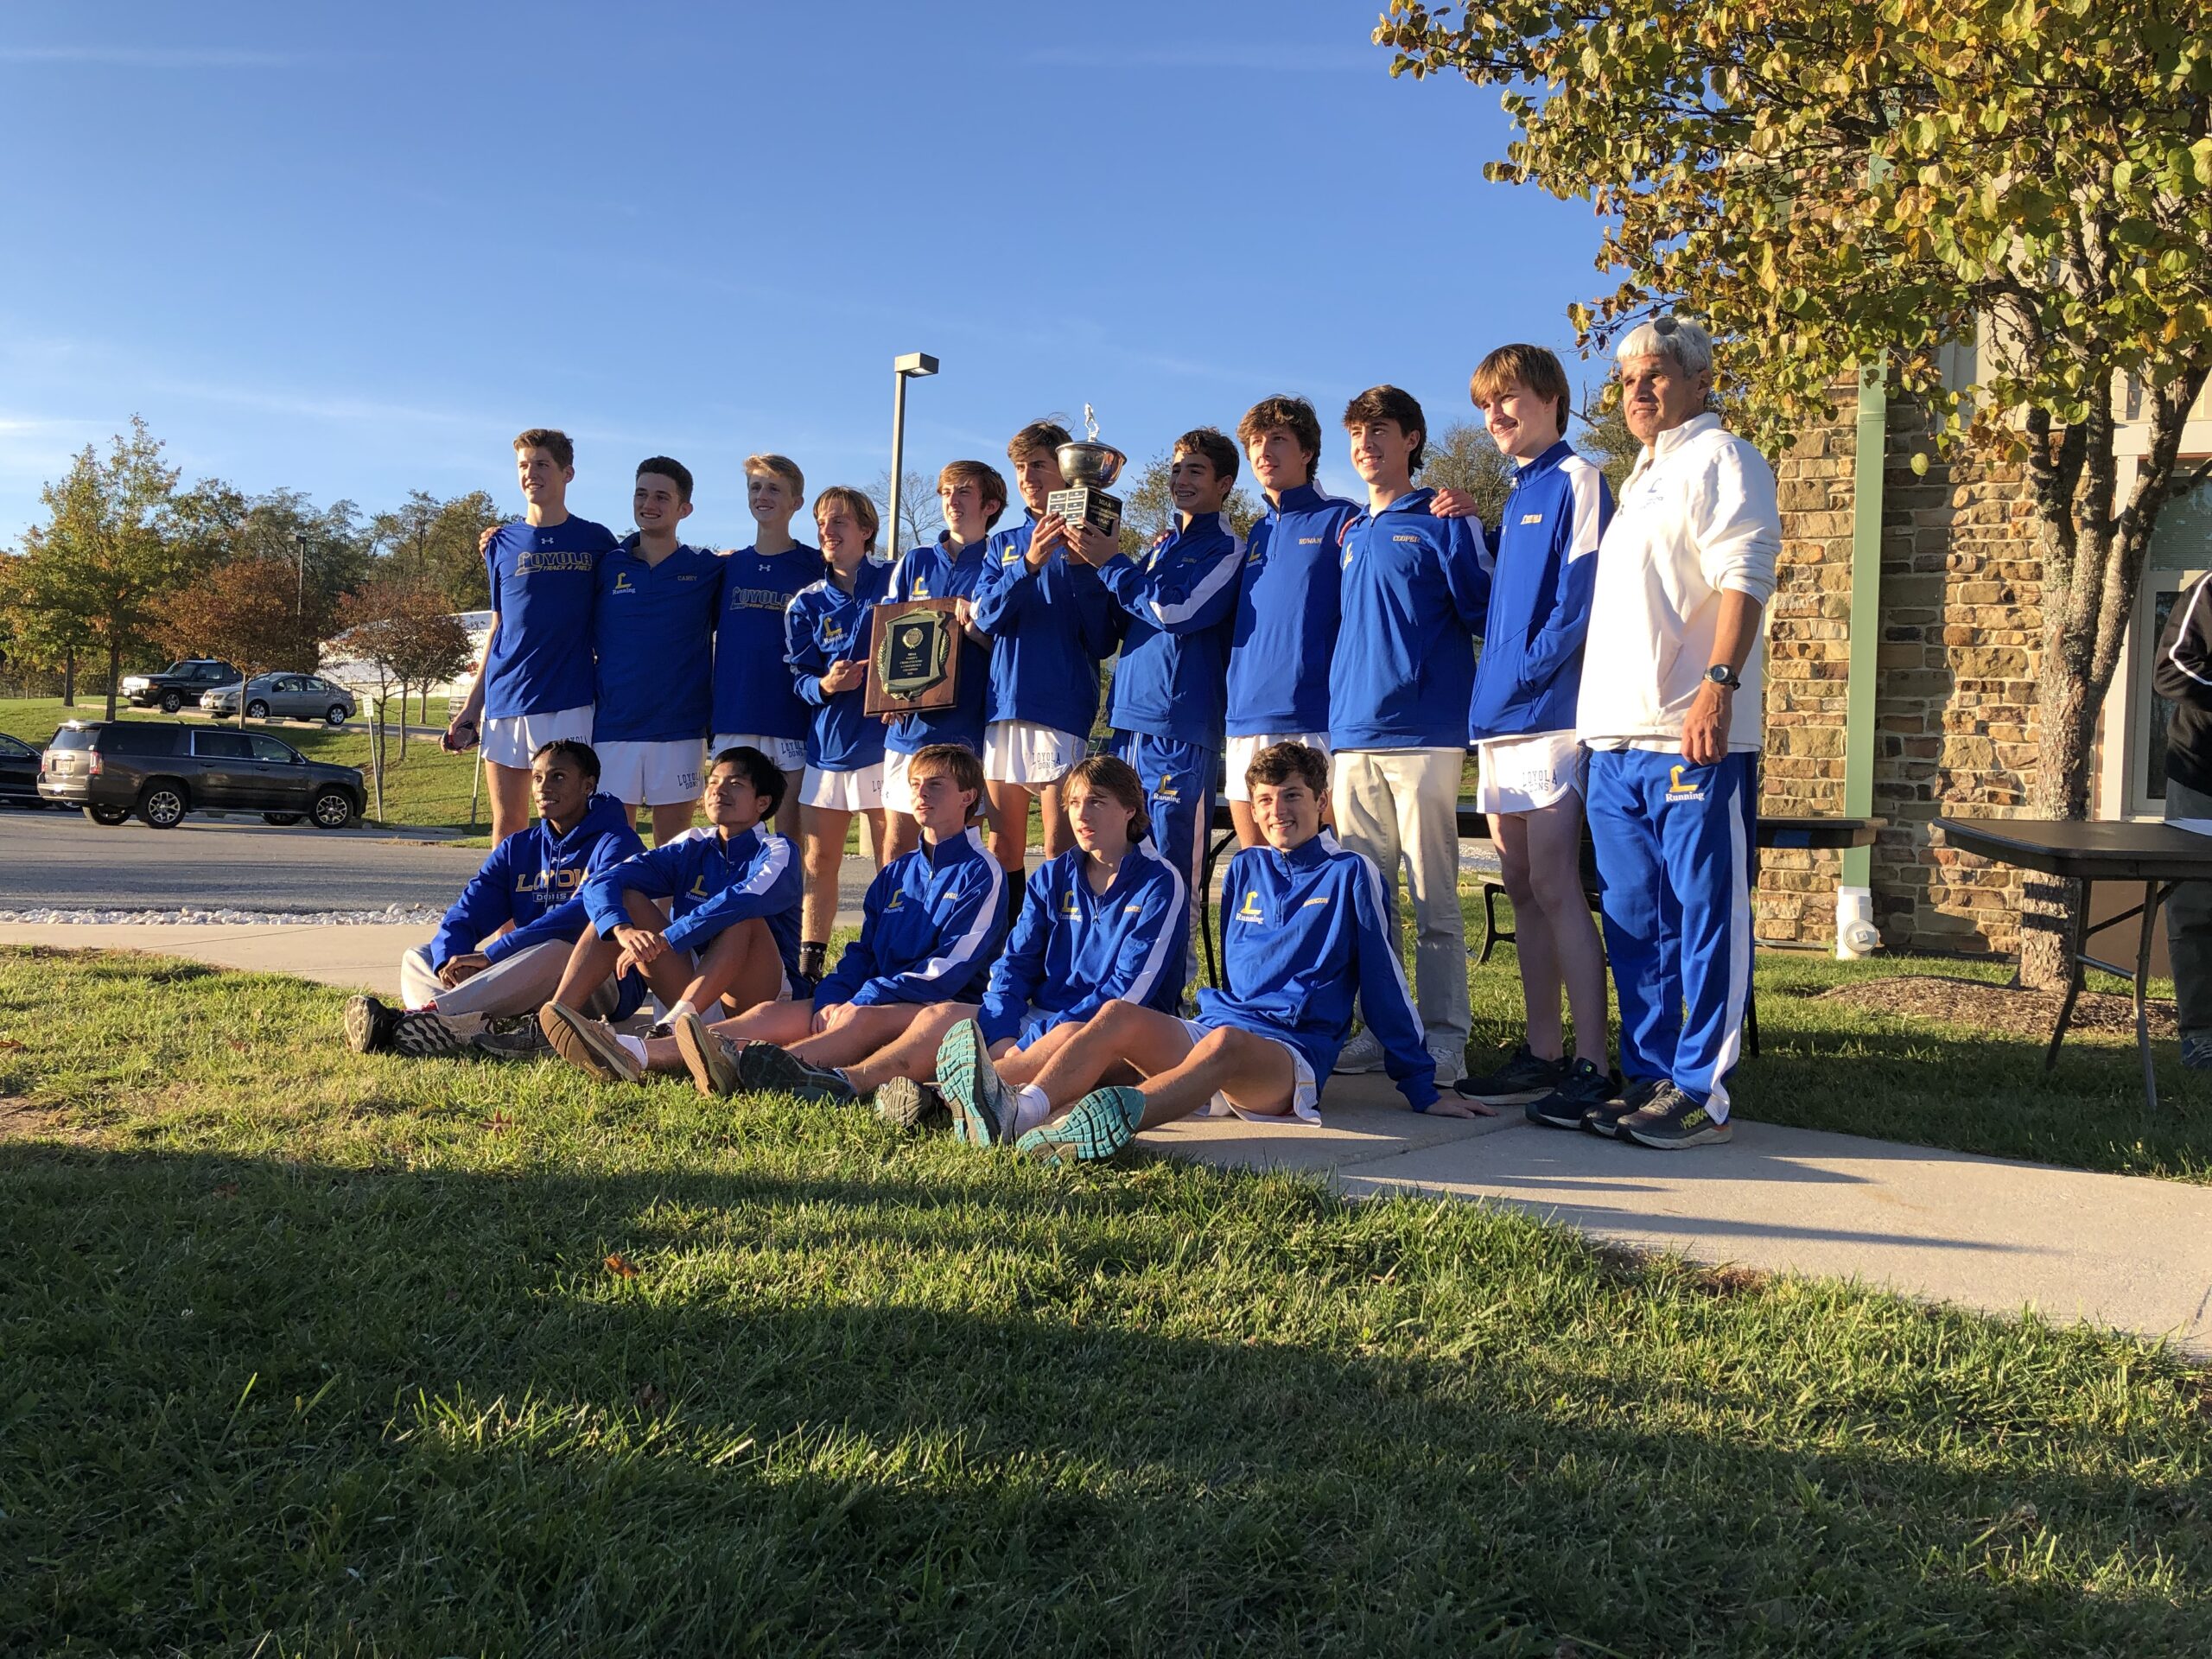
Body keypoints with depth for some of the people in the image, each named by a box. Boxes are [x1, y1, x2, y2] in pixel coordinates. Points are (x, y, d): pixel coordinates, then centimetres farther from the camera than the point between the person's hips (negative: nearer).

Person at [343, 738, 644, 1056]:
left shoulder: (615, 843, -4)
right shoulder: (517, 848, 16)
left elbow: (586, 914, -21)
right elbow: (467, 910, 3)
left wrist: (494, 953, -26)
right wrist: (450, 958, -20)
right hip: (528, 995, 7)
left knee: (553, 952, -37)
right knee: (417, 956, -4)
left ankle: (423, 1015, -47)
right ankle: (458, 1025, -40)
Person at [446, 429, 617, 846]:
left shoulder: (596, 541, 4)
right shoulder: (502, 543, 12)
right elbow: (499, 627, 16)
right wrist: (472, 704, 13)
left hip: (569, 701, -3)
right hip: (505, 701, 3)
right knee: (507, 824, 7)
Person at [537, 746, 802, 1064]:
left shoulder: (777, 852, -6)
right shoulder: (691, 848, 7)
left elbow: (745, 902, -30)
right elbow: (600, 884, -7)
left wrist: (663, 940, -35)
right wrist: (625, 931, -29)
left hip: (762, 995, -4)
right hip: (693, 988, 5)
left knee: (745, 916, -30)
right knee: (625, 899, -8)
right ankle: (557, 1013, -28)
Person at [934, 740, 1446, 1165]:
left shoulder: (1350, 874, 7)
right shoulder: (1245, 868, 21)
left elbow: (1386, 985, 7)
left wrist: (1423, 1090, 7)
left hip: (1291, 1056, -4)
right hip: (1212, 1027, 5)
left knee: (1225, 1044, -40)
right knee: (1119, 1014, -26)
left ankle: (1120, 1118, -68)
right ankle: (1019, 1108, -54)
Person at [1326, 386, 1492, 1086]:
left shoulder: (1444, 522, 1)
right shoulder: (1350, 532, 18)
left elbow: (1482, 613, -7)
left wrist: (1460, 534, -13)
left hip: (1424, 733, -6)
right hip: (1353, 733, 6)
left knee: (1433, 897, -3)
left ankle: (1444, 1036, 3)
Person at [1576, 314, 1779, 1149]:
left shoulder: (1721, 460, -1)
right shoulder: (1642, 476, 25)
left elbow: (1742, 580, -14)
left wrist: (1718, 684, -26)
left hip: (1693, 735, -9)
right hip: (1616, 737, 9)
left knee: (1705, 917, -4)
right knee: (1635, 923, 11)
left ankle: (1701, 1091, 1)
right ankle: (1647, 1079, 19)